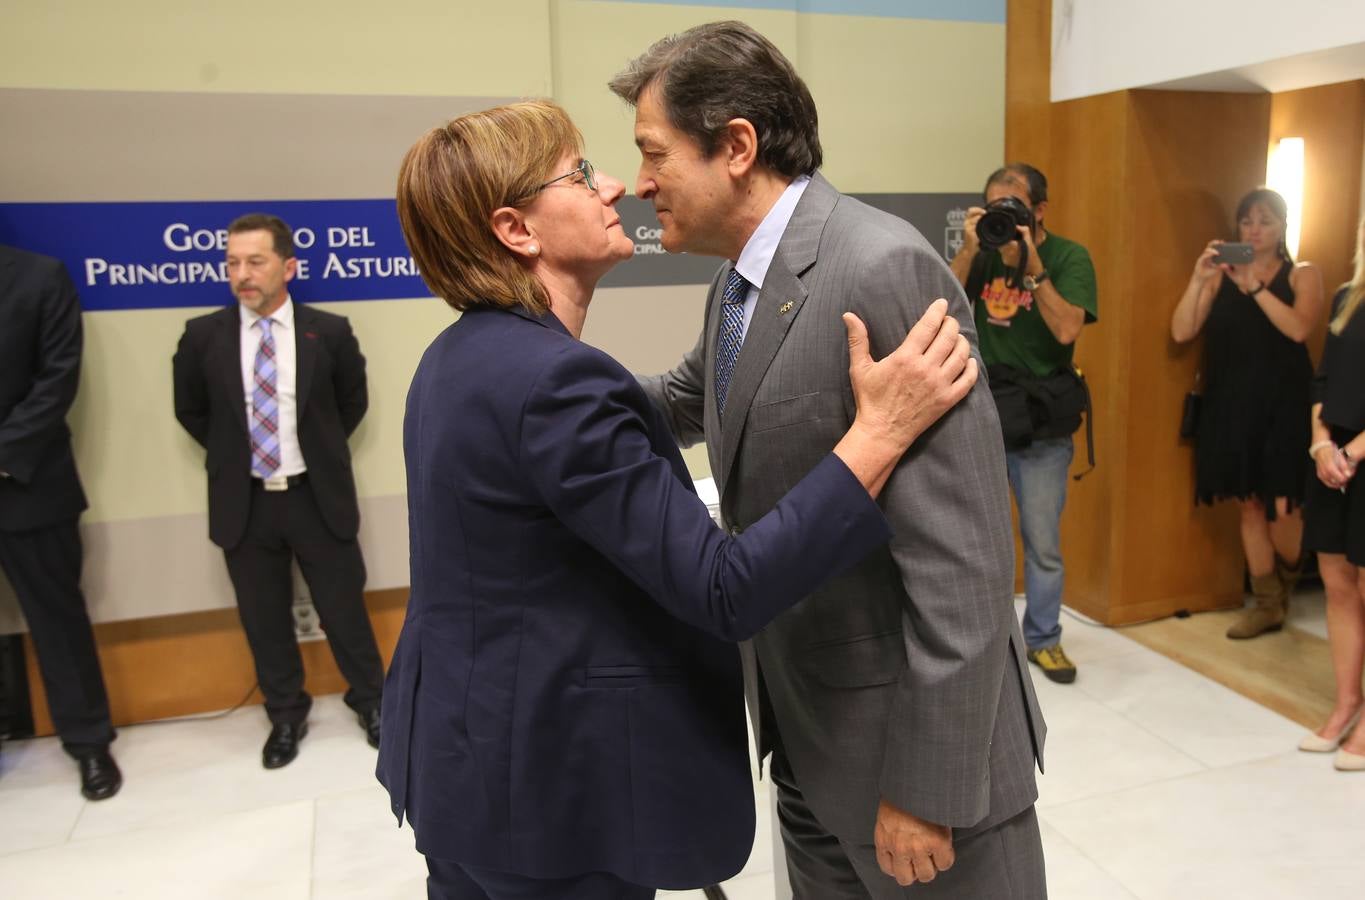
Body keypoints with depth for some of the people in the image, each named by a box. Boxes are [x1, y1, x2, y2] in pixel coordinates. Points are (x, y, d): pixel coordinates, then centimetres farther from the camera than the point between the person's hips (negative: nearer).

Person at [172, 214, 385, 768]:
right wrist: (231, 454, 6)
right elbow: (190, 411, 12)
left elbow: (353, 402, 10)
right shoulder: (203, 336, -3)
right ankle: (286, 716, 34)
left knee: (344, 610, 10)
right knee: (263, 620, 13)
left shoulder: (329, 332, -5)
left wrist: (319, 447, 5)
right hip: (245, 502, 2)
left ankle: (371, 702, 32)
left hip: (317, 497, -1)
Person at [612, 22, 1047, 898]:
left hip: (908, 729, -8)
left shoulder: (884, 268, -23)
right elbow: (685, 403, 23)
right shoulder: (740, 280, 5)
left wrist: (927, 783, -20)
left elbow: (960, 554, -25)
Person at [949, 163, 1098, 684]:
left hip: (1042, 421, -2)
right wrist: (969, 250, -15)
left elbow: (1067, 329, -17)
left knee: (1043, 541, 5)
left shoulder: (1069, 257, -4)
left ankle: (1043, 637, 23)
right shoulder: (982, 253, 4)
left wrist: (1030, 264, -20)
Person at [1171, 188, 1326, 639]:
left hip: (1282, 405, -2)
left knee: (1280, 508, -6)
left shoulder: (1302, 274, 3)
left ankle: (1286, 582, 25)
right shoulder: (1221, 275, 8)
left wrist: (1254, 286, -19)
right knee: (1248, 504, 7)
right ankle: (1266, 604, 20)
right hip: (1231, 403, 3)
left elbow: (1299, 328, -15)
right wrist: (1198, 278, -14)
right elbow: (1182, 332, -4)